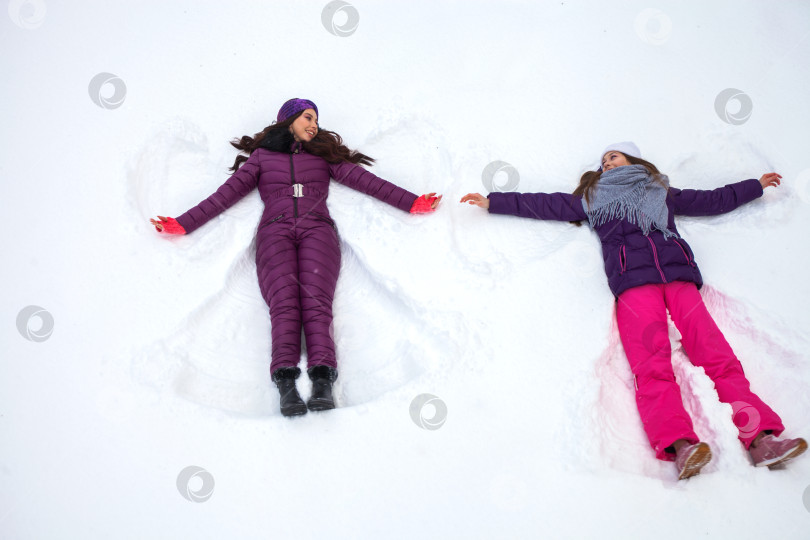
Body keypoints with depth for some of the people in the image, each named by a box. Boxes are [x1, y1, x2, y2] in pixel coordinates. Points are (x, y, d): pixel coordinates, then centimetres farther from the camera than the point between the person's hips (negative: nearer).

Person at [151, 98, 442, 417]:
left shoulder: (323, 156, 31)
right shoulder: (261, 157, 28)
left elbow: (366, 181, 22)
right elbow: (225, 195, 21)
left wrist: (413, 203, 12)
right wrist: (182, 224, 12)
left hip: (317, 230, 1)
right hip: (275, 232, 0)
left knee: (316, 303, -27)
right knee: (284, 304, -27)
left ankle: (322, 382, -48)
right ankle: (286, 385, -47)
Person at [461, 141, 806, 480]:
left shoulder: (662, 193, 35)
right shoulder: (592, 199, 32)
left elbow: (713, 200, 43)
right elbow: (544, 205, 30)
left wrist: (756, 185, 50)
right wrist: (493, 202, 26)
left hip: (678, 276, 2)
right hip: (633, 282, -2)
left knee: (716, 355, -20)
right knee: (651, 365, -27)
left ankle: (761, 439, -34)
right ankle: (679, 445, -47)